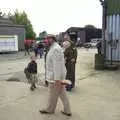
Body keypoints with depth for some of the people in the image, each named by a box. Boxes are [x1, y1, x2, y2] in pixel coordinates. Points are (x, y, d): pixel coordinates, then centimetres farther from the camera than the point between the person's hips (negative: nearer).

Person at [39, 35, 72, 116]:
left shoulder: (55, 49, -20)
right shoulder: (55, 48, 14)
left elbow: (57, 65, -26)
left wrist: (57, 79, -26)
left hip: (55, 76, -10)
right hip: (57, 76, 10)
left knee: (53, 94, 9)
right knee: (62, 93, 13)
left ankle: (50, 110, 27)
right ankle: (67, 111, 21)